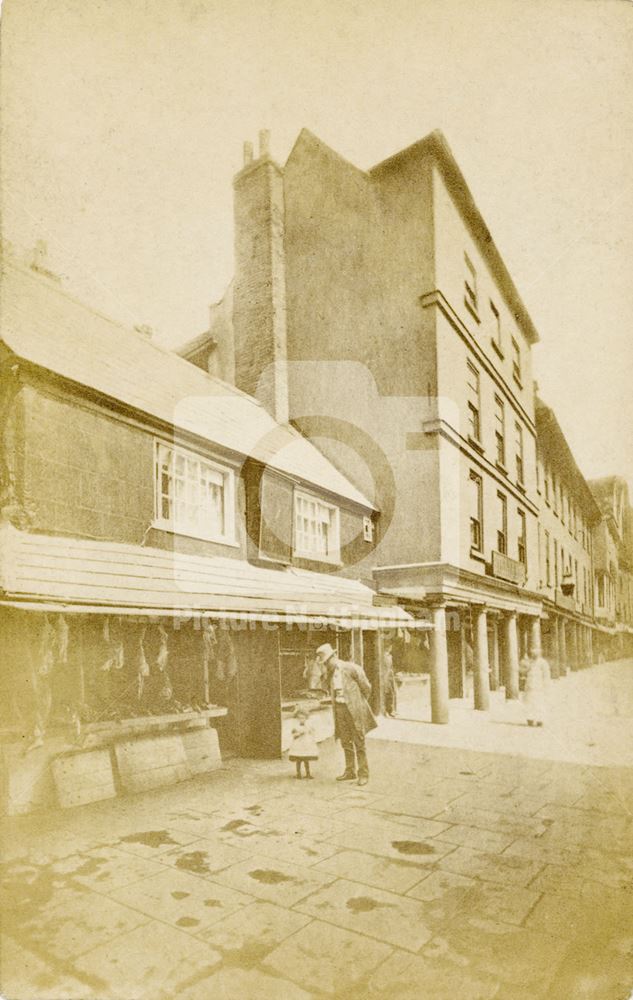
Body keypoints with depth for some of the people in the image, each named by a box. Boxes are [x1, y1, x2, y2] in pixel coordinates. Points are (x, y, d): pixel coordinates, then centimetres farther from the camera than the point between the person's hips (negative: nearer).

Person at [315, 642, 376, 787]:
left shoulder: (350, 668, -12)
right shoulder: (330, 673, 8)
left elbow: (366, 688, -4)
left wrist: (359, 704, 7)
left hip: (354, 710, -6)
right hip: (339, 710, 6)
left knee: (359, 743, 0)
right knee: (346, 742, 11)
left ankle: (363, 774, 7)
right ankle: (350, 772, 22)